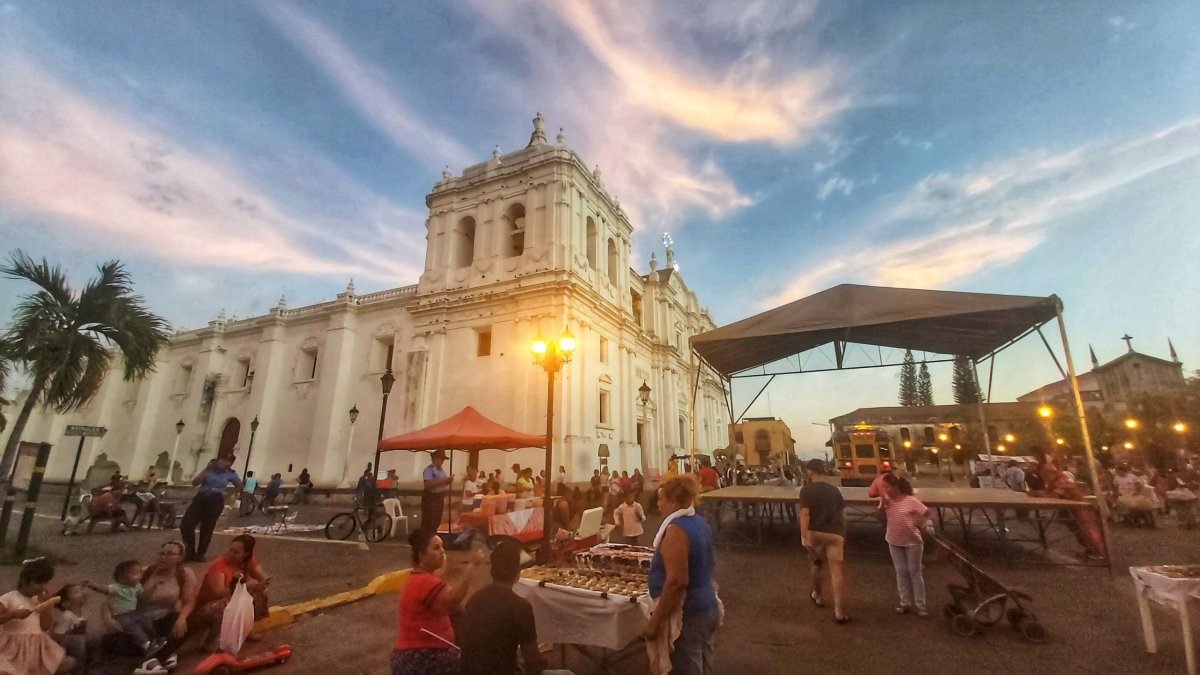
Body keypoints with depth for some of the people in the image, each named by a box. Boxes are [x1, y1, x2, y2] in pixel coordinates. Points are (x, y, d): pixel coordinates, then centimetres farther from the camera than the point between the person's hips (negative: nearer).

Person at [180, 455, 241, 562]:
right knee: (186, 525, -6)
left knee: (207, 528, 3)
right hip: (200, 498, 2)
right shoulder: (210, 470, 4)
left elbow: (239, 486, 18)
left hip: (215, 501, -2)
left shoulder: (231, 474, 3)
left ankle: (200, 554, 19)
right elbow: (195, 482, -7)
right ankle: (190, 552, 13)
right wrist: (206, 469, -11)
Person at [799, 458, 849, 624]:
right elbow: (842, 515, 12)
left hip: (815, 533, -2)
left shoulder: (806, 490, -7)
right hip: (835, 534, 2)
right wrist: (843, 534, 24)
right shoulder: (834, 490, 7)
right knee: (837, 571, 0)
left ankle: (818, 596, 40)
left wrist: (804, 537, -14)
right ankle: (840, 612, -2)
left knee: (818, 564, 21)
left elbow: (805, 514, -15)